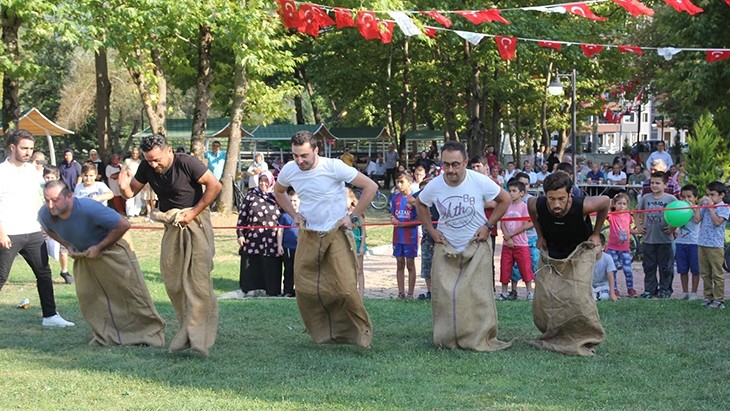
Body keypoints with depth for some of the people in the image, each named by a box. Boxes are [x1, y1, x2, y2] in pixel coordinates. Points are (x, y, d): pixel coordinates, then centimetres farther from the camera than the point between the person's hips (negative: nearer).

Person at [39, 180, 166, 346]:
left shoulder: (88, 208, -36)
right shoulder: (45, 214, -18)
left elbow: (123, 225, -31)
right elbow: (49, 229, 10)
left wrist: (99, 247, -25)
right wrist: (67, 245, -6)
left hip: (111, 249, -5)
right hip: (83, 256, 6)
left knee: (131, 291, -2)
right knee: (86, 295, -2)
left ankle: (150, 331, 11)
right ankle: (105, 336, 12)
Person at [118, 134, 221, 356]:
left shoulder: (187, 163, -18)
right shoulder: (147, 168, -2)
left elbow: (214, 185, -15)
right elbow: (131, 191, 7)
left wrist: (194, 212, -16)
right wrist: (124, 187, -18)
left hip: (195, 221, -6)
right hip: (171, 226, 6)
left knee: (197, 278, -13)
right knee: (172, 280, 2)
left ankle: (195, 335, -16)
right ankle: (187, 328, 13)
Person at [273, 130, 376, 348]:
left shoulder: (334, 167, -17)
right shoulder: (289, 171, -4)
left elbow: (370, 186, -12)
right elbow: (278, 192, 21)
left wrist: (353, 217, -11)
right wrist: (294, 215, 7)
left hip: (337, 234, -4)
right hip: (309, 236, 4)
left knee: (346, 288, -9)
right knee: (305, 289, 0)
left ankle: (361, 332, 11)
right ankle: (322, 332, 17)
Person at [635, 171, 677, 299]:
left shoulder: (671, 199, -6)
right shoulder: (646, 198, 5)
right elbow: (637, 212, 19)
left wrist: (673, 227, -9)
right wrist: (638, 226, 10)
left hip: (665, 239, -3)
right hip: (648, 239, 3)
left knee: (665, 267, 4)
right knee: (649, 266, 9)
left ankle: (665, 289, 16)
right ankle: (649, 289, 18)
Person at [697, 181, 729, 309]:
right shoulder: (705, 206, 10)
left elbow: (717, 222, -19)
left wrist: (711, 207, -15)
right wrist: (699, 205, 4)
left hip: (715, 245, -7)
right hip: (703, 244, 7)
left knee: (717, 274, -1)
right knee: (705, 273, 12)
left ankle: (719, 299, 3)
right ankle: (708, 296, 21)